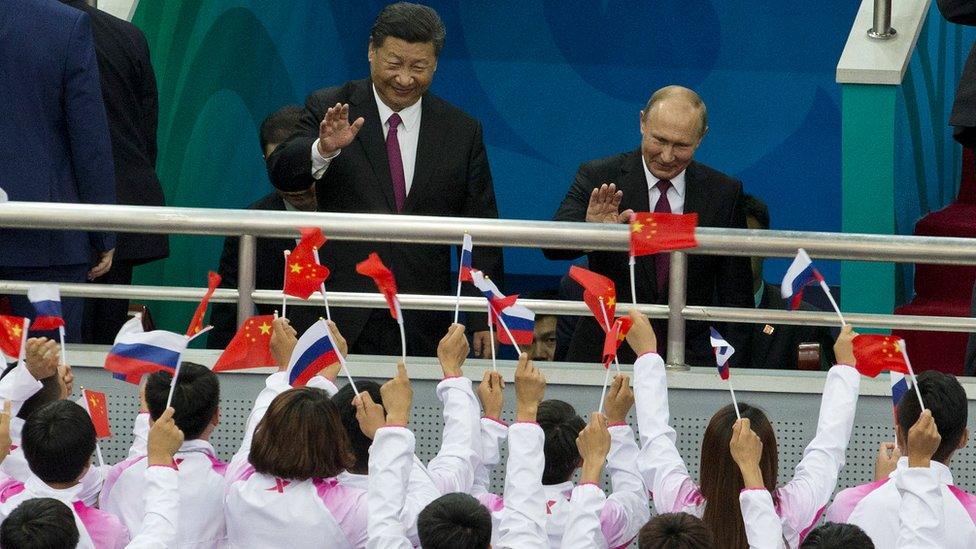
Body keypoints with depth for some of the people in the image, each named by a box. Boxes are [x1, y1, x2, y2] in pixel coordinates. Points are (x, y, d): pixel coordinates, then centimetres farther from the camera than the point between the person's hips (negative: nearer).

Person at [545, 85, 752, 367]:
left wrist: (731, 366, 0)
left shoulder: (724, 193, 4)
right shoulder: (598, 178, -1)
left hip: (691, 364, 1)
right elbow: (553, 244, -15)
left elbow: (736, 296, 9)